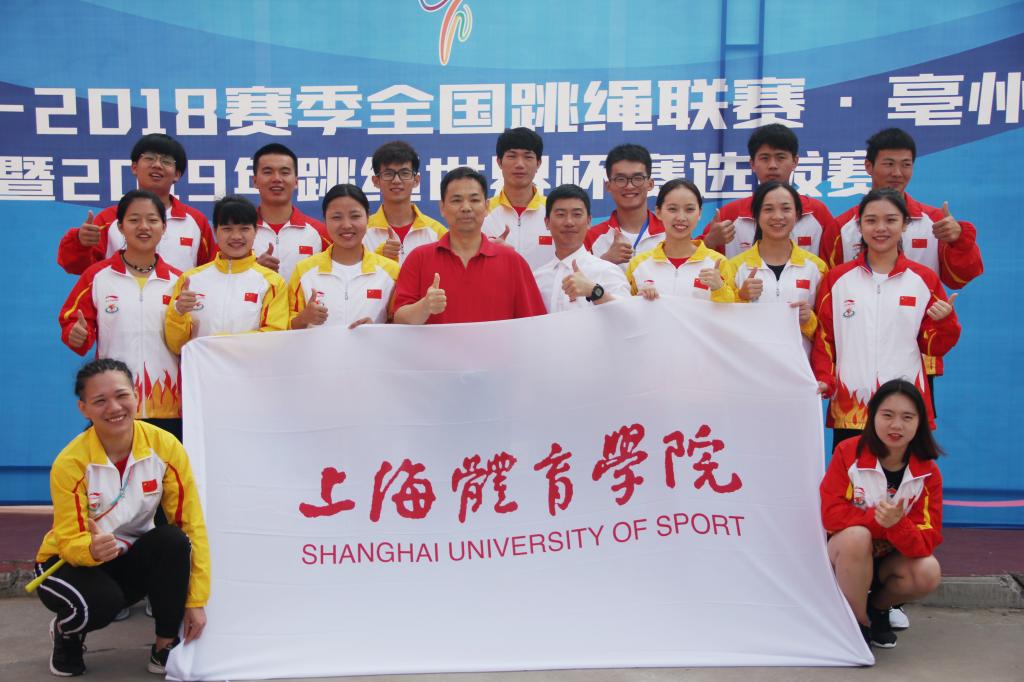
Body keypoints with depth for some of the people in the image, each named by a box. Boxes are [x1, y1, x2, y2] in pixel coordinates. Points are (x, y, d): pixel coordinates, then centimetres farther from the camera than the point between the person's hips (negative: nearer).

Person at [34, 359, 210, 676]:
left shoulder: (165, 447, -18)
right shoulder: (70, 463, -22)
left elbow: (191, 524, -16)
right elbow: (69, 540, -20)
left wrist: (196, 600, -19)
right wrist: (93, 550, -46)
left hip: (132, 560, 2)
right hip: (72, 562, -2)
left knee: (173, 540, -30)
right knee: (101, 601, -35)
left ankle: (165, 646, -9)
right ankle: (66, 633, 5)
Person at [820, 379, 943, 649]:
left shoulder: (928, 474, -11)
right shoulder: (848, 453, -16)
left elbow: (926, 542, -19)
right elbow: (830, 513, -21)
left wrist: (896, 524, -40)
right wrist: (877, 518, -32)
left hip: (891, 557, 2)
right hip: (844, 553, -2)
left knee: (928, 573, -29)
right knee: (856, 534, -36)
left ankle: (878, 606, 6)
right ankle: (857, 622, -14)